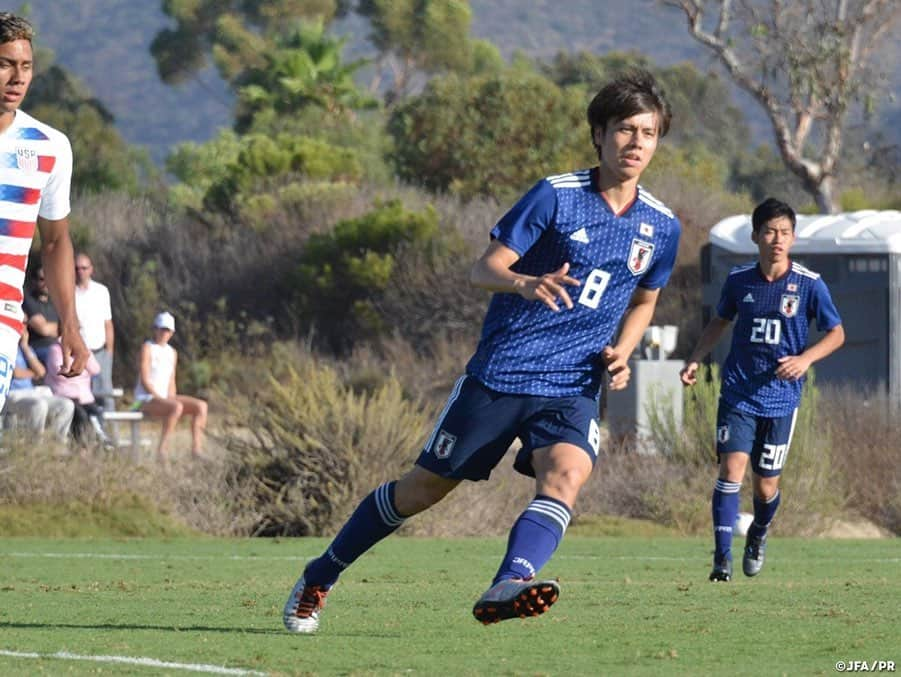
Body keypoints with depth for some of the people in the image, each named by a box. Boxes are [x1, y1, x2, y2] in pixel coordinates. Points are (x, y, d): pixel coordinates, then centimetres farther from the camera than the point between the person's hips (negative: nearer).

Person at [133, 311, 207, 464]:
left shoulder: (172, 352, 16)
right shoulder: (147, 348, -5)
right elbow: (144, 380, -12)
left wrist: (172, 399, -3)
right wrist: (160, 398, -19)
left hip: (164, 398, 7)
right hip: (145, 399, -7)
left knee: (201, 406, -12)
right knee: (176, 407, -36)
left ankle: (196, 448, -19)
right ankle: (162, 449, -35)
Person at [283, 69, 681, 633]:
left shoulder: (662, 227, 5)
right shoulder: (555, 196, -8)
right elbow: (484, 269, -9)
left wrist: (622, 352, 2)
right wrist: (526, 284, -32)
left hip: (572, 389, 3)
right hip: (500, 372, -3)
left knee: (566, 474, -29)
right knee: (425, 487, 7)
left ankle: (507, 589, -47)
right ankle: (318, 579, 26)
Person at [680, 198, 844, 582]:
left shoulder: (809, 284, -7)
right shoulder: (739, 280, 0)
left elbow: (836, 334, 1)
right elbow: (720, 322, 18)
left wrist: (806, 358, -16)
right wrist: (695, 359, 5)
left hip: (781, 398, -1)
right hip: (738, 393, 1)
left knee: (766, 484, 5)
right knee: (732, 468, -15)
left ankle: (759, 535, 38)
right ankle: (722, 558, -14)